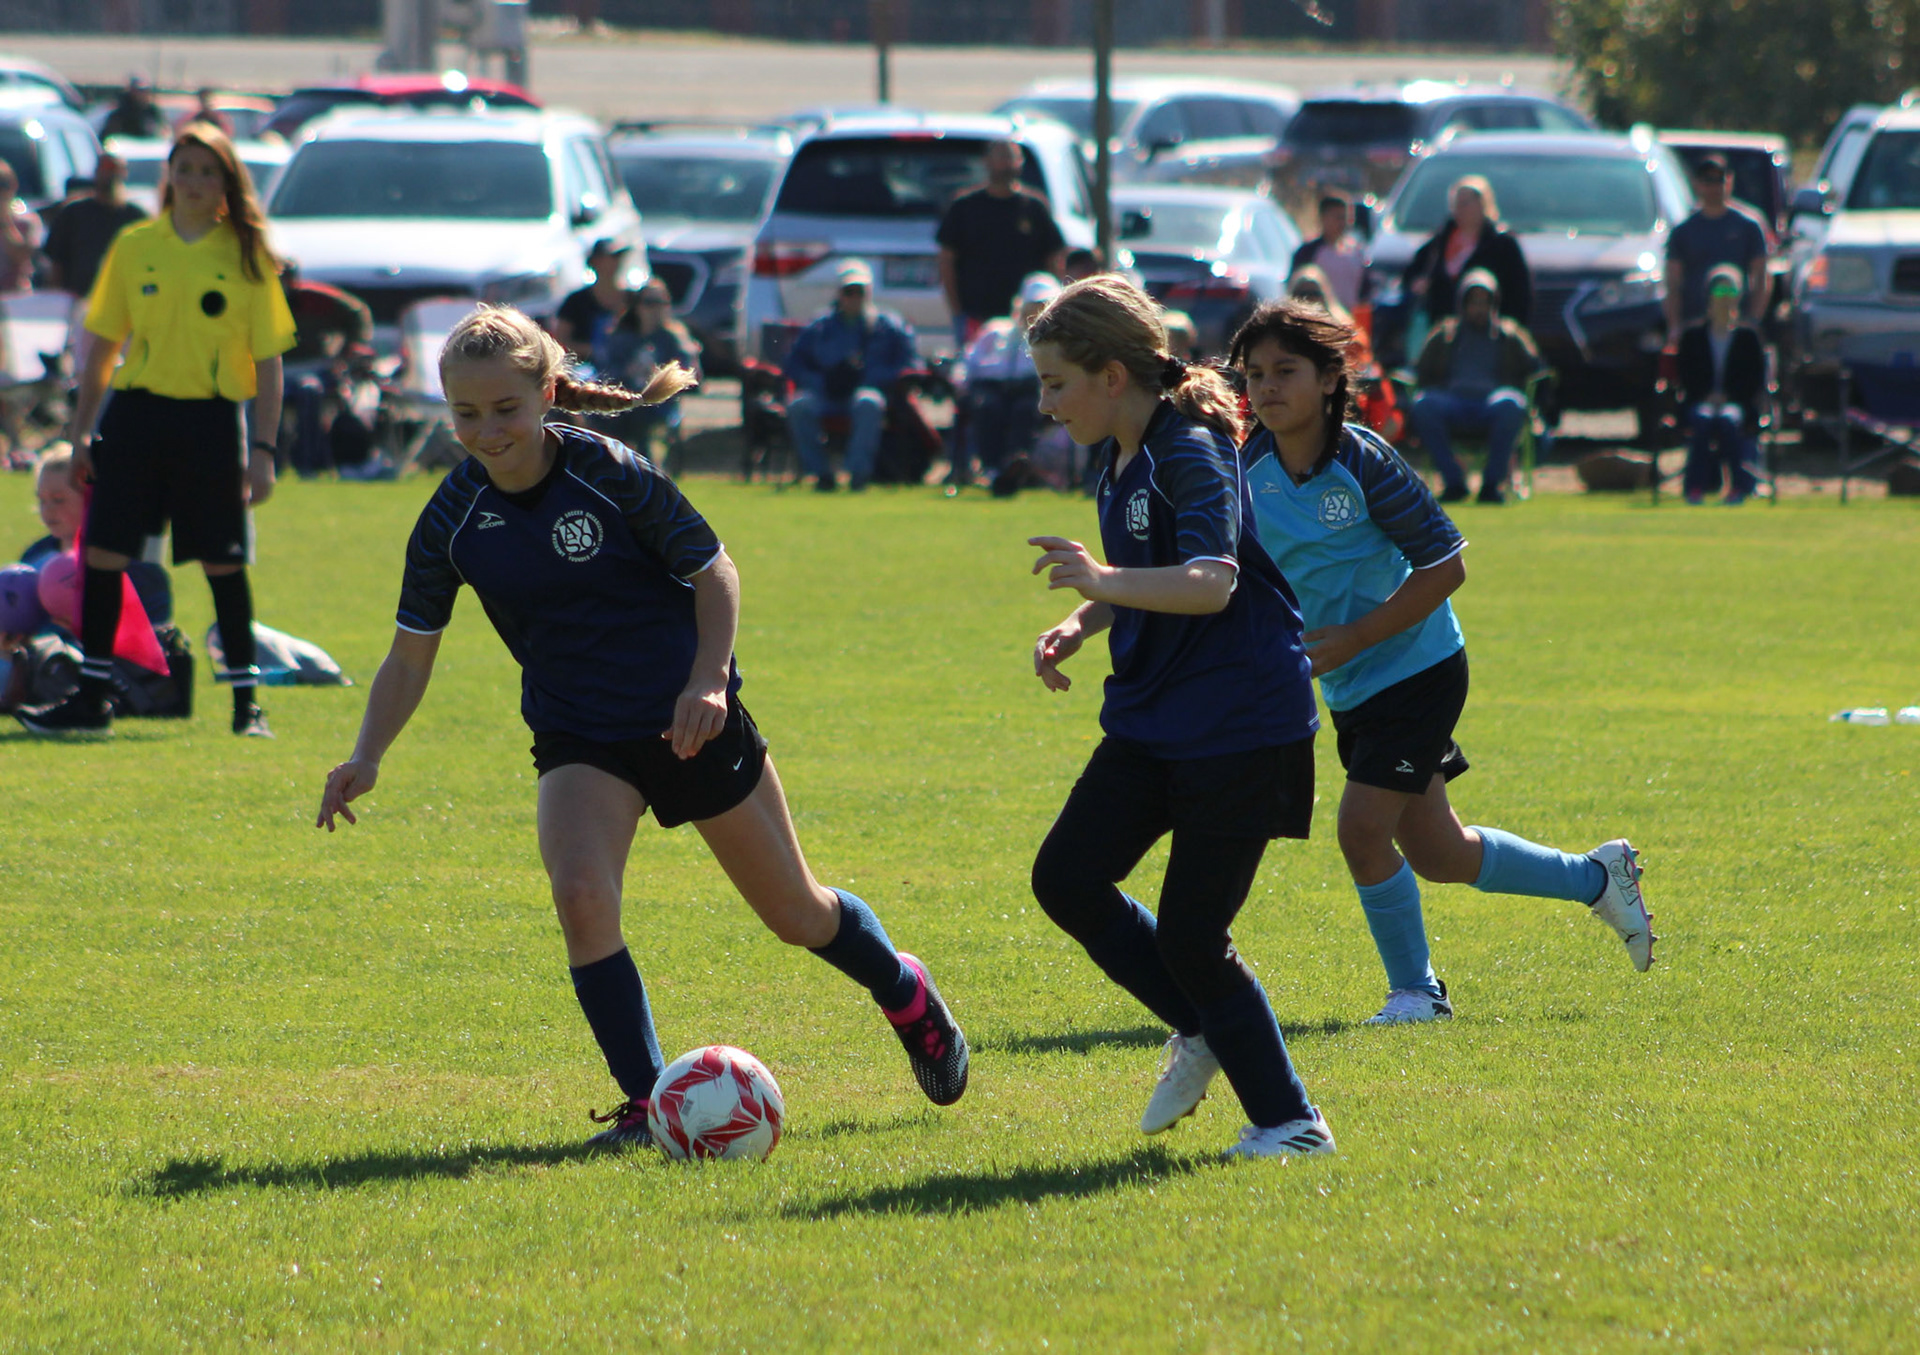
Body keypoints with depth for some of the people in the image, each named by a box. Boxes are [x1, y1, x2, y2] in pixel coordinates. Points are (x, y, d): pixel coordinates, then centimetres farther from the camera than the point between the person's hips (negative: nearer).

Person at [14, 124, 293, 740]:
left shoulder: (246, 257, 1)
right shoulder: (134, 247, 6)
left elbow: (268, 360, 1)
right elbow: (101, 344, 12)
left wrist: (263, 450, -5)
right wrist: (81, 431, 8)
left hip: (211, 419, -2)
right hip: (135, 412, 2)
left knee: (223, 563, 1)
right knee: (103, 553, -1)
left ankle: (246, 704, 10)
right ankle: (91, 700, 6)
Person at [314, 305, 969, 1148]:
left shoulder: (608, 473, -19)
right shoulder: (453, 521, -10)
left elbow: (713, 570, -8)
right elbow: (411, 655, -2)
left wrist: (707, 680, -21)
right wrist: (365, 759, -15)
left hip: (688, 719, -2)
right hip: (580, 739, 2)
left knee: (794, 911, 11)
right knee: (581, 895, -25)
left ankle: (908, 998, 41)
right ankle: (645, 1101, -14)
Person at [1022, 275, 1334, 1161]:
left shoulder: (1191, 456, -18)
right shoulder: (1121, 462, 11)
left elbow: (1212, 582, -33)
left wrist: (1105, 581, -47)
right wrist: (1079, 626, 7)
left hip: (1239, 727, -9)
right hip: (1151, 722, 9)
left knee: (1190, 934, -8)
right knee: (1066, 876, -2)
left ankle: (1290, 1120, 6)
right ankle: (1202, 1032, 15)